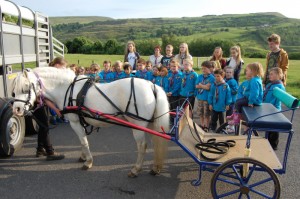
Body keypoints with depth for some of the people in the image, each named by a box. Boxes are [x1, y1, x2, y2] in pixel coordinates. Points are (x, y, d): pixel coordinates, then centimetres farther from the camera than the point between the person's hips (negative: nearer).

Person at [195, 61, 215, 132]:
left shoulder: (212, 77, -7)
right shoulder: (200, 77, 8)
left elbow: (208, 87, -15)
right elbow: (196, 86, 2)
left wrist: (201, 85, -4)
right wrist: (204, 86, -11)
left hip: (207, 98, -5)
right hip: (200, 98, 5)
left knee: (206, 114, 3)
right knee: (201, 114, 14)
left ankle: (206, 127, 15)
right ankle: (201, 126, 27)